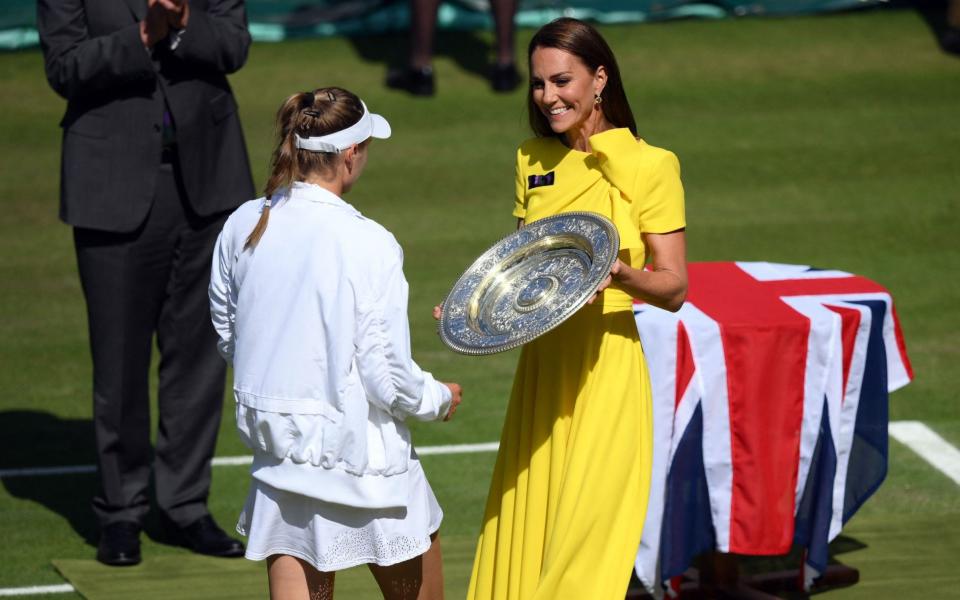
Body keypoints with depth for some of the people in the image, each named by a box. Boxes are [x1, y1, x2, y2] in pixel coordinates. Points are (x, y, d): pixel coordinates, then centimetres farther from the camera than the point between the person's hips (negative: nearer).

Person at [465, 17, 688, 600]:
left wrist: (621, 275, -26)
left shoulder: (648, 166, -6)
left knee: (586, 537, -9)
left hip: (604, 371, -6)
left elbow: (674, 288, -7)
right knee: (526, 533, 5)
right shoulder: (534, 160, 11)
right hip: (541, 366, 6)